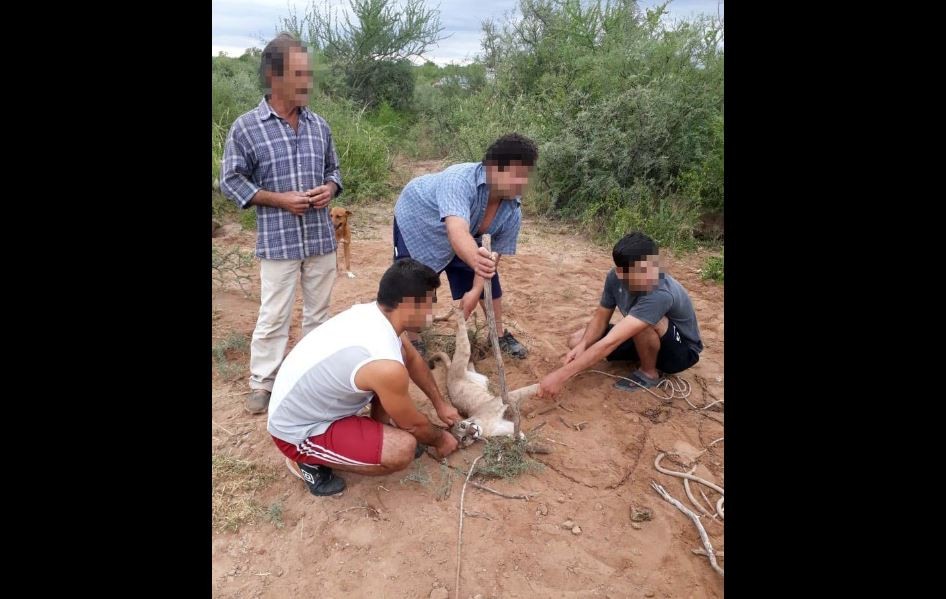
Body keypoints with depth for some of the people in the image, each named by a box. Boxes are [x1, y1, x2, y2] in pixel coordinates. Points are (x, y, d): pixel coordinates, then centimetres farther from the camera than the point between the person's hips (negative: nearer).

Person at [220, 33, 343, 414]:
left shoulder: (319, 125, 5)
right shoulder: (245, 128, -7)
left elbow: (333, 168, 17)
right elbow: (231, 182, -5)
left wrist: (330, 189, -6)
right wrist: (280, 200, -15)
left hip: (321, 238, 4)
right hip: (278, 241, -4)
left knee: (318, 311, 15)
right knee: (273, 317, 3)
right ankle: (262, 383, 20)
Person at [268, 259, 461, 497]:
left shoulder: (370, 313, -8)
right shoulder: (386, 366, -34)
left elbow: (413, 359, 12)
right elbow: (414, 424, -14)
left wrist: (440, 404, 21)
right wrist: (440, 440, 8)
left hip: (304, 400, 9)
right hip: (296, 432, -8)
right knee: (404, 448, -23)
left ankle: (381, 433, 17)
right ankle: (309, 461, -3)